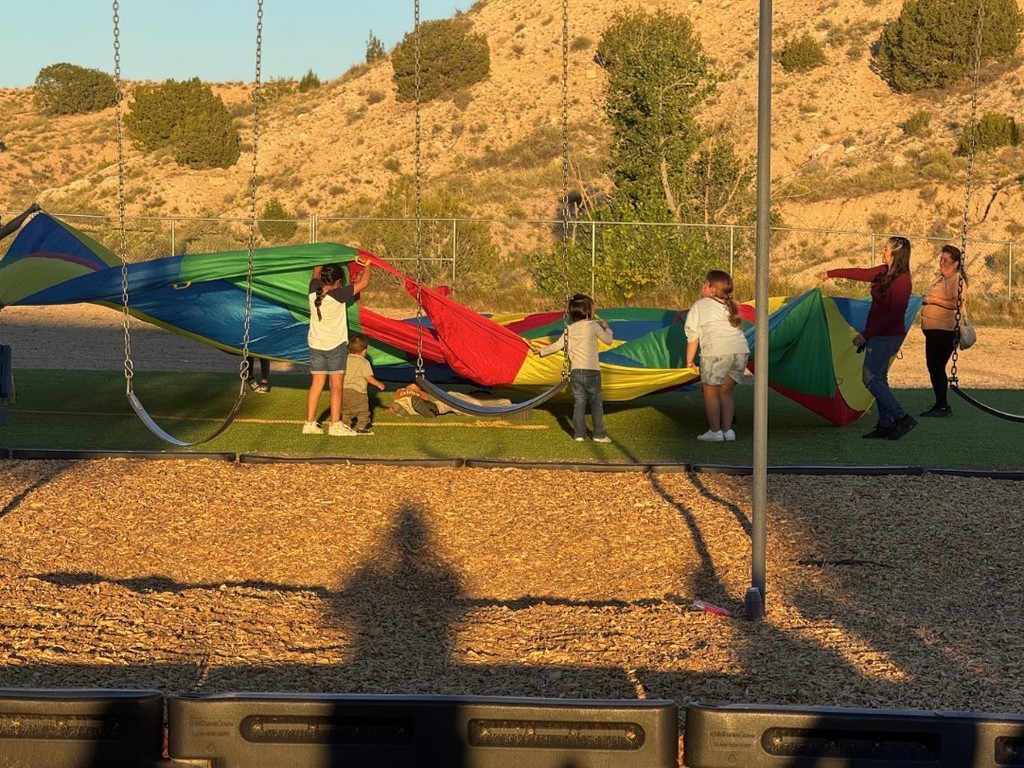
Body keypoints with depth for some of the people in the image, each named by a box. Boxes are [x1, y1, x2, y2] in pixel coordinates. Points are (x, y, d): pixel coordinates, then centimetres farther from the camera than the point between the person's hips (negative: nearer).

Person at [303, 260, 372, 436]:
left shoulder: (313, 292, -6)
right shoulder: (337, 295, -20)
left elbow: (316, 272, 16)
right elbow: (363, 282, -14)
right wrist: (367, 264, 1)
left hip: (315, 344, 6)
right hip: (335, 345, -6)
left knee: (317, 383, 10)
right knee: (336, 385, 0)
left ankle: (310, 423, 11)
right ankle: (335, 425, -2)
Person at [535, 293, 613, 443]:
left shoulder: (570, 329, 6)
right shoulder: (593, 326, -5)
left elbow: (557, 345, 5)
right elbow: (608, 340, 4)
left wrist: (542, 351, 21)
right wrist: (606, 328, 24)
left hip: (575, 371, 4)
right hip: (591, 371, -4)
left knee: (579, 403, 9)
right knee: (596, 403, 4)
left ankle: (579, 433, 10)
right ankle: (599, 434, 3)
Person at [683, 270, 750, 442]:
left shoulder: (700, 306, 10)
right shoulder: (731, 306, 26)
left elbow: (693, 337, 9)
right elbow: (737, 328, 21)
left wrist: (689, 361, 17)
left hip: (717, 352, -5)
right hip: (741, 350, 5)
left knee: (711, 391, 7)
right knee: (726, 391, 16)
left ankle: (715, 431, 5)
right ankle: (727, 429, 12)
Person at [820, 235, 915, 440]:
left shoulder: (902, 281, -20)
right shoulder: (885, 272, 7)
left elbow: (894, 315, -23)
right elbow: (861, 273, 22)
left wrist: (866, 334, -22)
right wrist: (831, 273, 32)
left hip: (887, 336, -9)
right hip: (879, 335, 9)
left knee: (871, 378, -10)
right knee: (879, 379, 10)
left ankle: (902, 418, -9)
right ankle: (885, 425, 13)